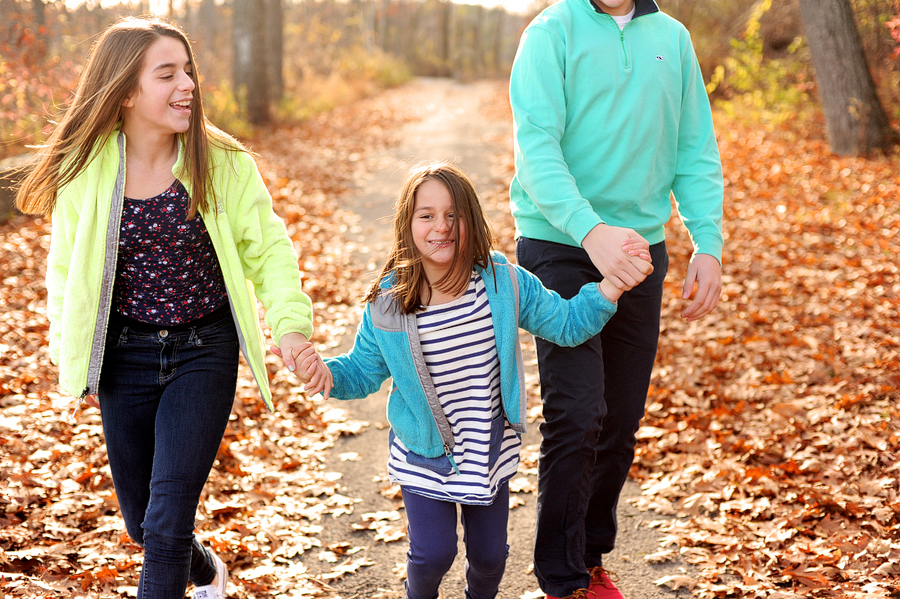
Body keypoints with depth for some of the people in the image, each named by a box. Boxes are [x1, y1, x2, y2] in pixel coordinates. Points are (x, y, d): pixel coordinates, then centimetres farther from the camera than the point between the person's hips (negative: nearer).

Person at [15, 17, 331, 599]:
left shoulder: (224, 163, -10)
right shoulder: (84, 170, -8)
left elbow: (268, 249, -7)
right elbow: (64, 271, 4)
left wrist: (291, 327, -22)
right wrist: (76, 360, 3)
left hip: (205, 352, -2)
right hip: (126, 355, 2)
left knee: (167, 523, -9)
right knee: (140, 521, 16)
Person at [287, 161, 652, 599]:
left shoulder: (503, 283, -11)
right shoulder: (388, 301, -13)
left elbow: (567, 324, -2)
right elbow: (362, 373, -1)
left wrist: (614, 283, -15)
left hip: (490, 450, 2)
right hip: (424, 454, -2)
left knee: (489, 553, 12)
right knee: (433, 552, -5)